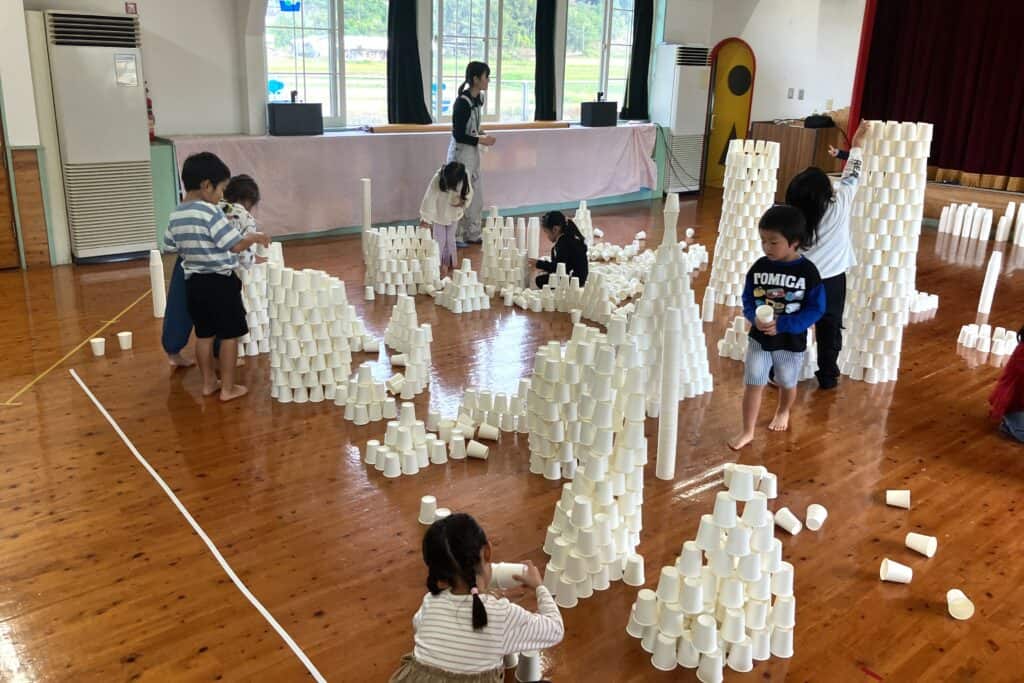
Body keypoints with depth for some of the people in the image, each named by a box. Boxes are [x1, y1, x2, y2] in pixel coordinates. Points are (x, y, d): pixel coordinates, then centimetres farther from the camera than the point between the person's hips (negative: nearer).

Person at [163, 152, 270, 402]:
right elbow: (236, 245, -21)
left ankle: (209, 382, 26)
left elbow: (171, 246, 14)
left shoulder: (176, 215, 4)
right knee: (229, 335, 3)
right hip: (220, 282, -7)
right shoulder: (210, 212, -19)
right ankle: (228, 388, 8)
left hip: (194, 283, 8)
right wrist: (255, 237, -4)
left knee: (204, 335, 16)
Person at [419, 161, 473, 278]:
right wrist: (426, 217, -32)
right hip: (439, 213, -2)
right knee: (439, 239, -2)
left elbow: (469, 193, -6)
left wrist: (463, 201, -26)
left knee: (450, 238, 9)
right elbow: (429, 198, -30)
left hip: (454, 213, 2)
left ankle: (449, 262, 23)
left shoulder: (464, 177, -24)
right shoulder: (437, 179, -32)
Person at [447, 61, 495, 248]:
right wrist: (481, 140, -15)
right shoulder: (462, 102, -20)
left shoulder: (479, 99, 6)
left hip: (473, 152, 9)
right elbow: (458, 134, -20)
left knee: (476, 195, 14)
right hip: (461, 152, -9)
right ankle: (455, 237, 11)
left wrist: (480, 132, 4)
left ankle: (472, 234, 25)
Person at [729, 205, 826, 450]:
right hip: (759, 338, 1)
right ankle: (747, 431, 11)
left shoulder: (807, 272, -17)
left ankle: (783, 412, 50)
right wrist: (755, 318, -21)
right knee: (753, 384, 2)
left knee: (787, 384, 21)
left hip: (792, 342, -1)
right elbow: (747, 299, 0)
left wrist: (782, 325, -25)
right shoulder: (759, 267, -8)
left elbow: (816, 309, -15)